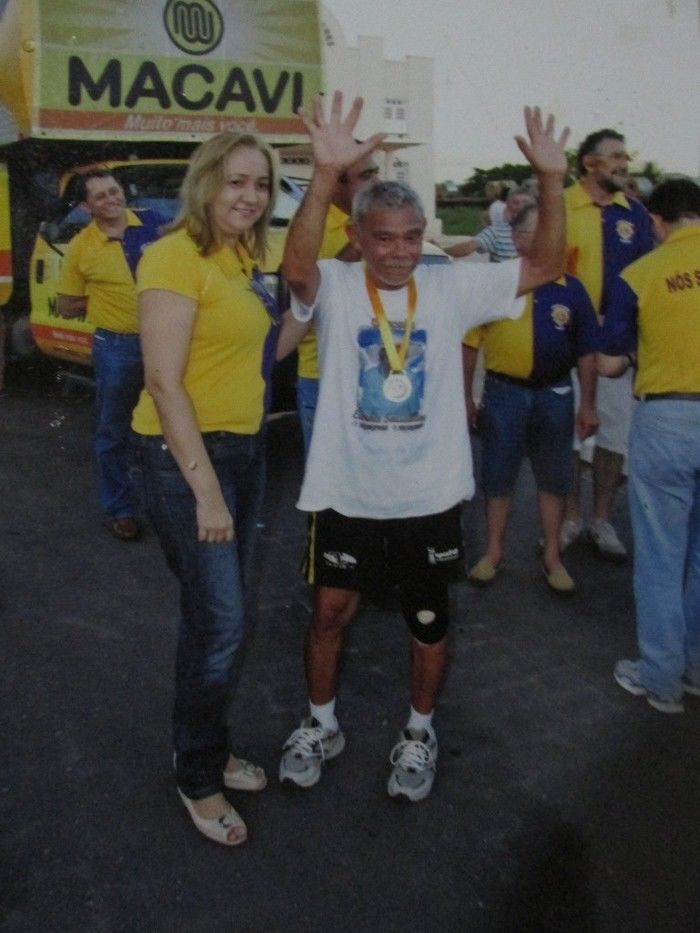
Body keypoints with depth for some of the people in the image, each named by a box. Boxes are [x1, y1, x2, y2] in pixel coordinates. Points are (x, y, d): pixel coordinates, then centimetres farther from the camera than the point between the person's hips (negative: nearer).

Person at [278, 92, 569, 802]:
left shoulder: (452, 286, -2)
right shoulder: (335, 286, -9)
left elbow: (544, 266, -5)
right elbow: (296, 268, -32)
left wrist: (552, 183, -20)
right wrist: (327, 171, -45)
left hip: (430, 495, 2)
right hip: (346, 493, -1)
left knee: (429, 618, 16)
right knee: (330, 610, 14)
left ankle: (420, 732, 40)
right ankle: (320, 724, 39)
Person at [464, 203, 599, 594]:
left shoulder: (571, 288, -1)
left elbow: (586, 351, 4)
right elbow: (471, 342, -1)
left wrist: (588, 405, 4)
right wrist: (465, 396, -1)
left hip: (555, 393, 2)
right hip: (504, 391, -1)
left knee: (554, 478, 11)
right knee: (498, 476, 9)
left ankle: (552, 556, 27)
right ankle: (494, 553, 26)